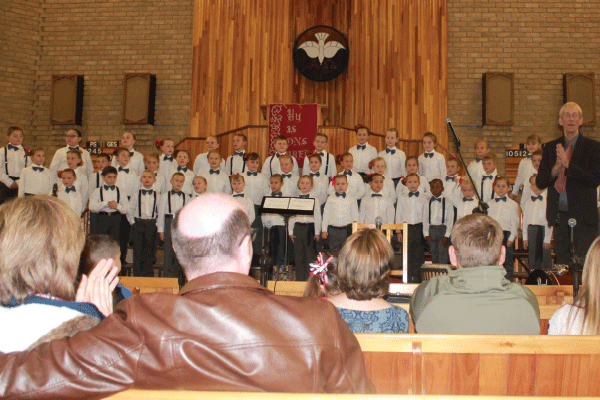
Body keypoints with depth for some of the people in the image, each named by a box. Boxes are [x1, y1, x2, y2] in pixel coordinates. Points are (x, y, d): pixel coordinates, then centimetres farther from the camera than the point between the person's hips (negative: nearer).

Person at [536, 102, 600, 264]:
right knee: (561, 265, 8)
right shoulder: (550, 148, 11)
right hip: (559, 215, 3)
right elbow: (540, 182, 6)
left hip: (584, 216, -3)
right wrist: (556, 168, -13)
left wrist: (568, 164, -17)